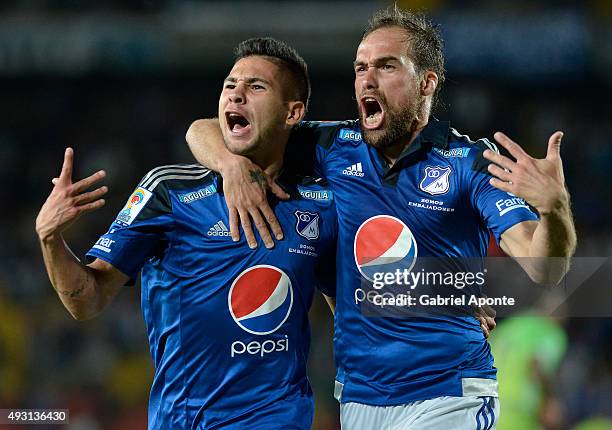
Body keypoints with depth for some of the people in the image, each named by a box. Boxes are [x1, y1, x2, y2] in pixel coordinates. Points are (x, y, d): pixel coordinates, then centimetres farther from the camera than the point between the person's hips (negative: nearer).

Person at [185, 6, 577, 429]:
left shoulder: (470, 162, -7)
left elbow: (545, 271, -18)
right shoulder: (335, 147, 4)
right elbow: (204, 132, 9)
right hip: (358, 394, 4)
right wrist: (234, 165, -14)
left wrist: (554, 206, -39)